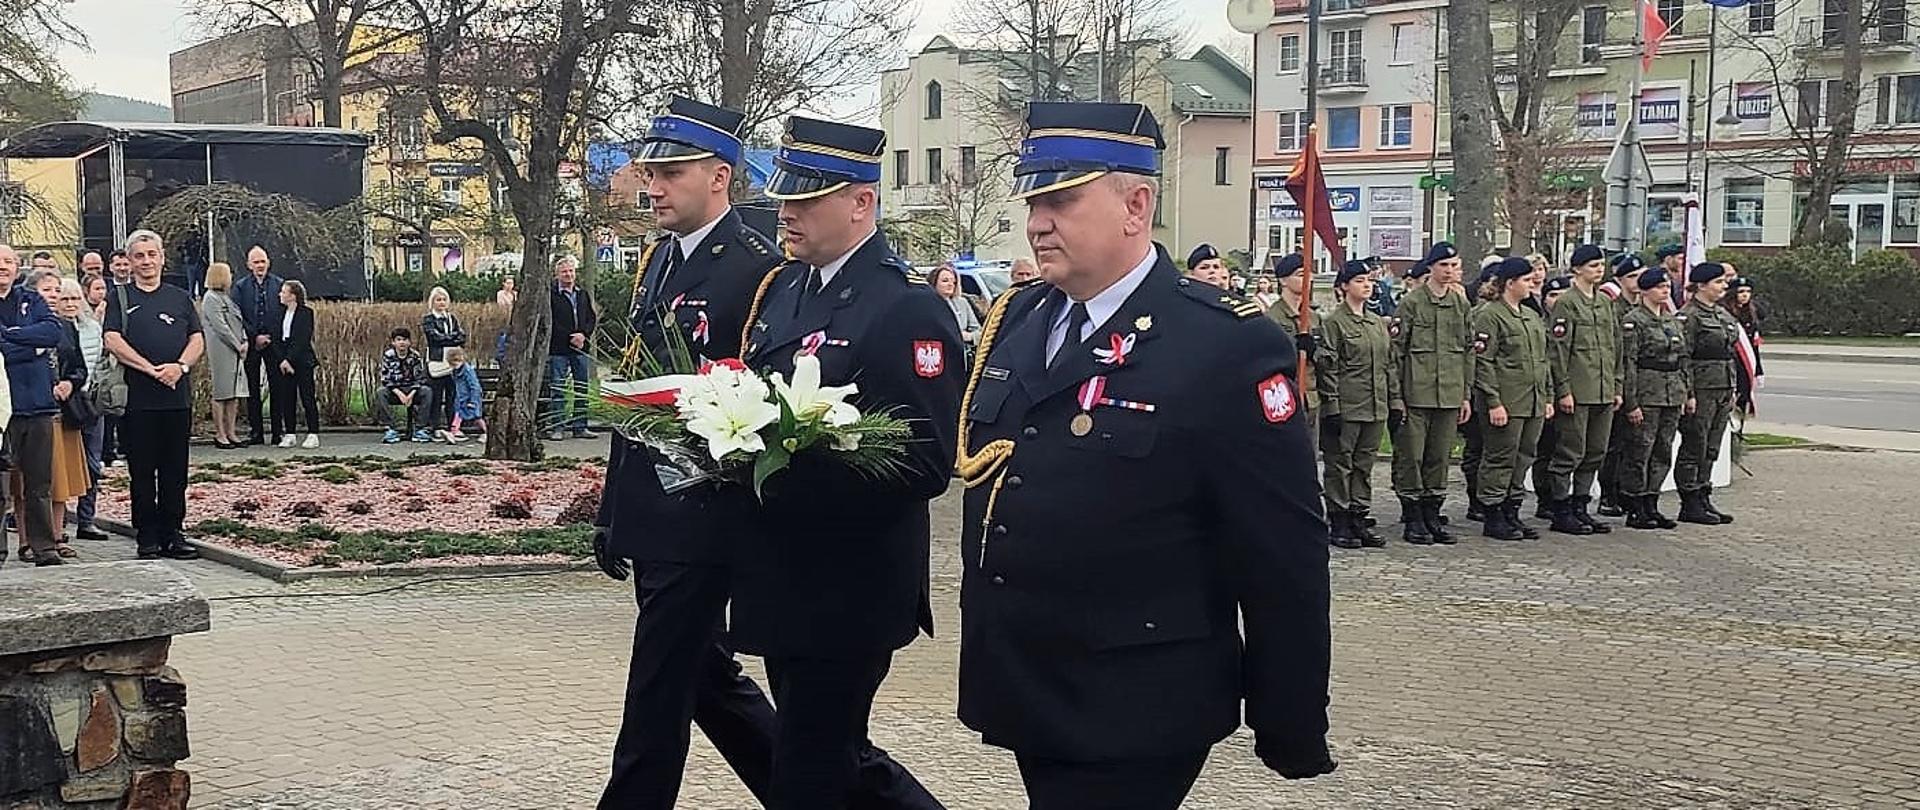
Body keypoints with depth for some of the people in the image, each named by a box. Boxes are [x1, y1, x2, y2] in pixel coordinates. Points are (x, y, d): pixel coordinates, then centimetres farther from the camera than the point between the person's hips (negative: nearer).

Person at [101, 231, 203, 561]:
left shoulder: (180, 298, 14)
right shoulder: (120, 298, 7)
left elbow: (197, 340, 8)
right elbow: (113, 341, -5)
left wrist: (180, 366, -12)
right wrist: (151, 369, -15)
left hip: (178, 394, 2)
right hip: (137, 397, -2)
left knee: (175, 471, 4)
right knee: (142, 471, 2)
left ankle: (173, 534, 10)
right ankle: (147, 537, 7)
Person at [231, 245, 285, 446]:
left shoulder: (279, 284, 6)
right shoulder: (240, 286, 6)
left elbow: (285, 314, 4)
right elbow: (237, 317, 1)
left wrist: (272, 338, -5)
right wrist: (255, 337, -7)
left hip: (274, 342, 0)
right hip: (251, 344, 0)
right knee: (253, 389, 4)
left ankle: (278, 432, 4)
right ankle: (255, 432, 8)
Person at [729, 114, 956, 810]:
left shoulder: (909, 310, -15)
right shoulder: (780, 289, 10)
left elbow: (925, 464, -21)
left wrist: (784, 464, -25)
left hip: (848, 592, -8)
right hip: (781, 582, 8)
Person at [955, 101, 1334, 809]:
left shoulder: (1229, 345, -15)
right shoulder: (1015, 319, 7)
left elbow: (1284, 559, -13)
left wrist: (1293, 734, -9)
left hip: (1134, 719, -7)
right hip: (1022, 697, 7)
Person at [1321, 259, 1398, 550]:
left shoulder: (1379, 323, 14)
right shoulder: (1334, 322, -6)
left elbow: (1390, 364, 18)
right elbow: (1328, 367, -10)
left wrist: (1395, 400, 12)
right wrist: (1331, 405, -15)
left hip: (1376, 408, 7)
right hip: (1346, 407, -7)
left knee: (1364, 465, 10)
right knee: (1340, 464, 0)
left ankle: (1359, 520, 16)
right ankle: (1339, 524, 6)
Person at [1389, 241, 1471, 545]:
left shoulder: (1462, 306, 11)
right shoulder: (1411, 303, -4)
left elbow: (1468, 352, 15)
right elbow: (1395, 350, -4)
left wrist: (1467, 395, 10)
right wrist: (1396, 395, -8)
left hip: (1450, 395, 4)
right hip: (1416, 393, -4)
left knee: (1440, 458, 8)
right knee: (1411, 457, -1)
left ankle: (1432, 516, 17)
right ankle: (1412, 520, 7)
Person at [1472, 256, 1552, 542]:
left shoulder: (1531, 316, 17)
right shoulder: (1489, 315, -9)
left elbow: (1542, 360, 21)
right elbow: (1483, 362, -14)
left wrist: (1548, 396, 15)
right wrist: (1493, 402, -19)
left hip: (1533, 402, 8)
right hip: (1506, 403, -8)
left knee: (1523, 458, 10)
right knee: (1500, 459, -4)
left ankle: (1512, 514, 18)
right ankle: (1493, 518, 3)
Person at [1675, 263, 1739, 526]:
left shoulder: (1723, 314, 16)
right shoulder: (1689, 316, -11)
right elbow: (1683, 358, -15)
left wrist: (1732, 391, 19)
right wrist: (1688, 394, -19)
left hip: (1723, 390, 9)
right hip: (1701, 391, -9)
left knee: (1710, 450, 11)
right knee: (1694, 448, -3)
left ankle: (1704, 500, 17)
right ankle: (1690, 505, 3)